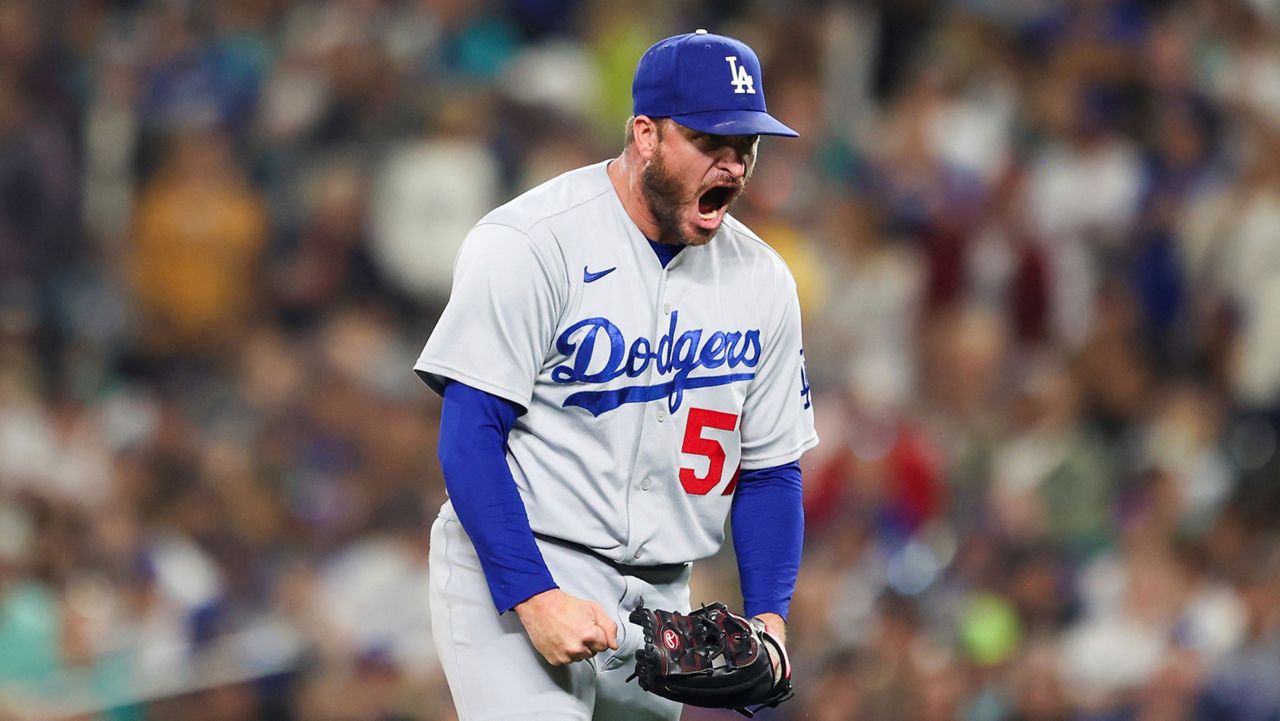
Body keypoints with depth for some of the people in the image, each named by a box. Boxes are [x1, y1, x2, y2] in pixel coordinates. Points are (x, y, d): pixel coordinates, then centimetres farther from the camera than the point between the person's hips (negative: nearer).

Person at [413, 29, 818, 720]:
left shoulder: (761, 279, 7)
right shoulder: (529, 245, -12)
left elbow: (769, 469, 13)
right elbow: (470, 432, -14)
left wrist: (768, 618, -1)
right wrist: (535, 598, -23)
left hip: (658, 602, 6)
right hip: (514, 571, -6)